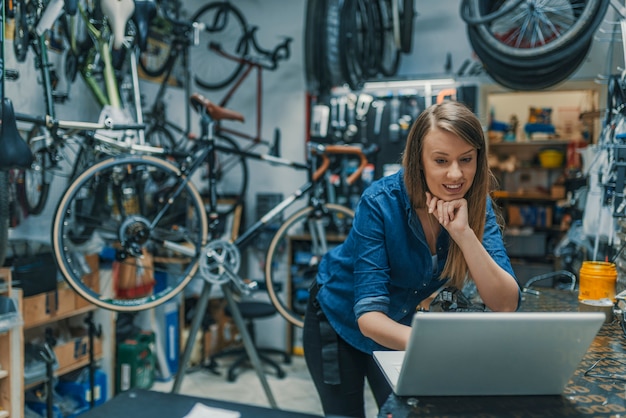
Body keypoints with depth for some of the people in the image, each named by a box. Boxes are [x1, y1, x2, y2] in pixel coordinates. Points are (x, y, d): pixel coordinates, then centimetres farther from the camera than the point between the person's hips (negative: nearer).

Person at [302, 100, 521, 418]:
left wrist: (464, 232, -38)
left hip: (404, 328, 4)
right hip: (343, 321, -3)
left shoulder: (477, 207, -18)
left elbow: (505, 305, -26)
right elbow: (370, 316, -35)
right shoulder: (381, 202, -30)